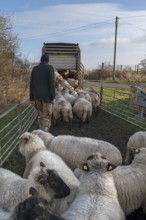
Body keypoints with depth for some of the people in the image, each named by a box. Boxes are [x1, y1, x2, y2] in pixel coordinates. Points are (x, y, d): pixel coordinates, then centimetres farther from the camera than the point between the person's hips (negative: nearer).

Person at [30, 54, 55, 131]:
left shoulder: (35, 69, 10)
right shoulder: (50, 68, -5)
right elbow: (51, 83, -12)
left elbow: (31, 84, 8)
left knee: (40, 115, 17)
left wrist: (31, 98, 11)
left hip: (37, 95, 5)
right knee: (47, 116, -1)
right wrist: (53, 97, -9)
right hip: (46, 95, -5)